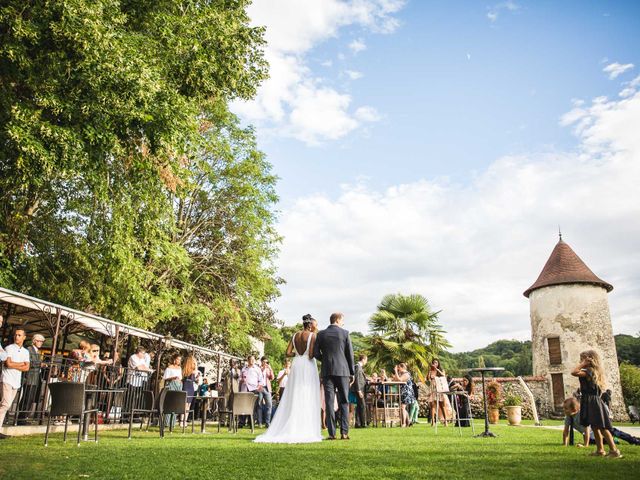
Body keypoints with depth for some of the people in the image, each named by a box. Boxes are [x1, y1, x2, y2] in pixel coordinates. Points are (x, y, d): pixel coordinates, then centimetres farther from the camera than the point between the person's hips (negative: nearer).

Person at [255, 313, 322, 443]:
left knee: (293, 398, 10)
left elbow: (288, 353, 8)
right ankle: (305, 431, -1)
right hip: (308, 367, -6)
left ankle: (283, 429, 10)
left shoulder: (295, 335, 11)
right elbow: (311, 355, -14)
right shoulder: (312, 336, -6)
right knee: (307, 398, -1)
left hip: (296, 366, 6)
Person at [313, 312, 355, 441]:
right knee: (344, 402, 6)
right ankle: (344, 432, 2)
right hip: (342, 370, -1)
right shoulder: (345, 333, 0)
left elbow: (315, 353, 1)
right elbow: (350, 354, 0)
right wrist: (352, 372, 8)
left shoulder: (321, 334, 4)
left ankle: (332, 433, 0)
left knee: (329, 402, 3)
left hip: (327, 371, 1)